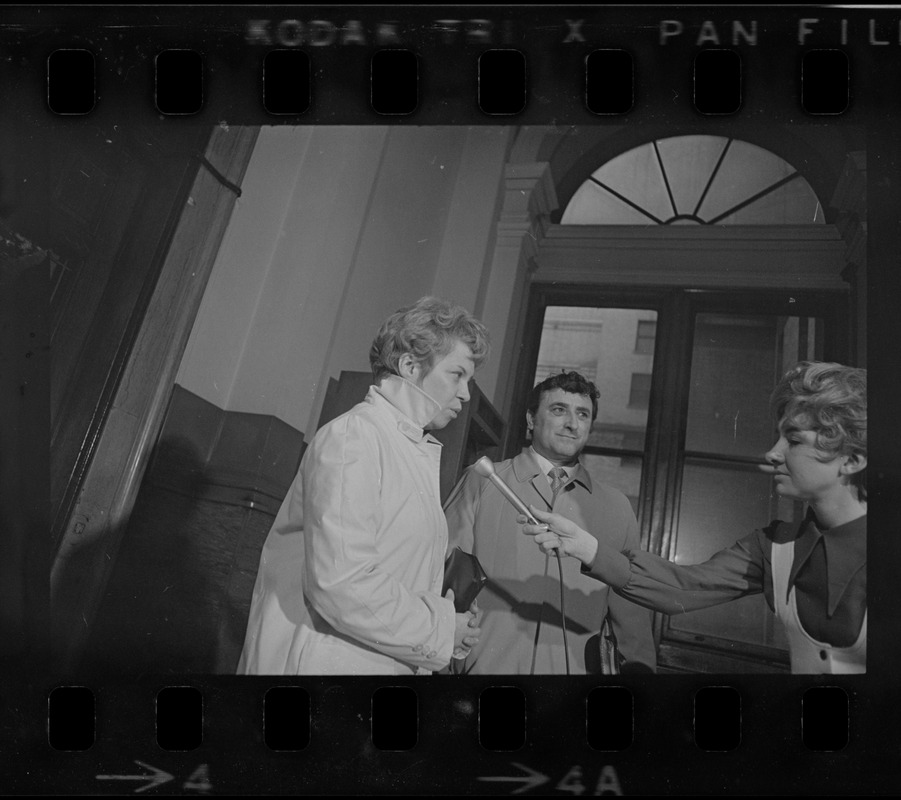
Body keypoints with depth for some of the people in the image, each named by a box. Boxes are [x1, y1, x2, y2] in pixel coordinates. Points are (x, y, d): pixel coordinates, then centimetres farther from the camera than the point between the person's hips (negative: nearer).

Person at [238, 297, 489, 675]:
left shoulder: (419, 452, 13)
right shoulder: (351, 437, -17)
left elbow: (401, 570, 11)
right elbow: (340, 584, -26)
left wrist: (449, 617, -5)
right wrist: (440, 630, -16)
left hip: (387, 662, 9)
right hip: (327, 661, -8)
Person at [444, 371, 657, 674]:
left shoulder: (615, 507, 8)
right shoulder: (482, 481, 0)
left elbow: (630, 612, 10)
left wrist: (640, 665, 3)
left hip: (574, 666, 2)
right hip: (487, 664, -1)